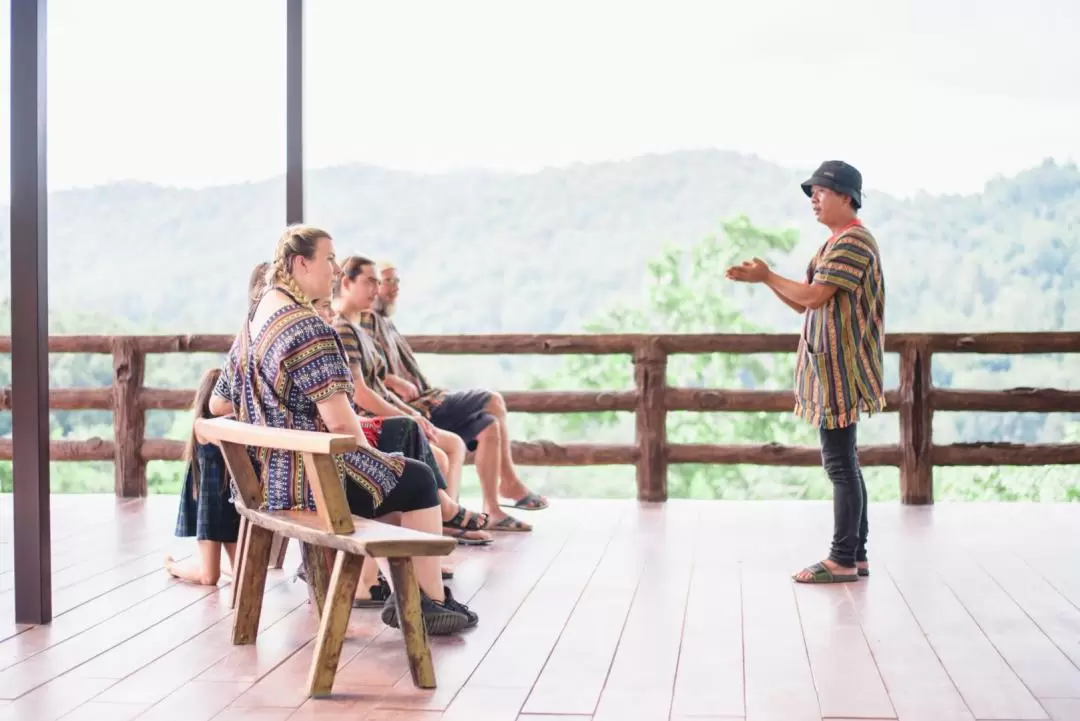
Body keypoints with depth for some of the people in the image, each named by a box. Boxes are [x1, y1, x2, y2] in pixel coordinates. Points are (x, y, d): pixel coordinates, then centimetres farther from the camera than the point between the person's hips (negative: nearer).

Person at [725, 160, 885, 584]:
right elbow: (803, 304, 18)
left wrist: (767, 277, -9)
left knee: (840, 463, -7)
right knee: (843, 462, 12)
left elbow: (814, 296, -21)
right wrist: (763, 278, 5)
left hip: (840, 369, -10)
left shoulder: (853, 242, -14)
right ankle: (856, 554, 17)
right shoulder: (837, 244, 19)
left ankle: (843, 560, -2)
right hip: (833, 367, 10)